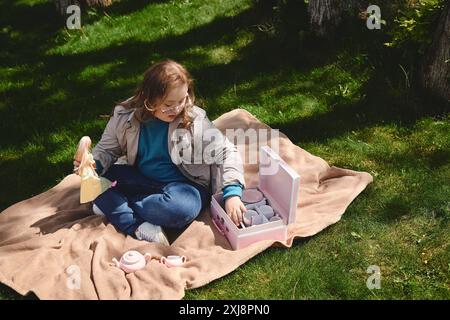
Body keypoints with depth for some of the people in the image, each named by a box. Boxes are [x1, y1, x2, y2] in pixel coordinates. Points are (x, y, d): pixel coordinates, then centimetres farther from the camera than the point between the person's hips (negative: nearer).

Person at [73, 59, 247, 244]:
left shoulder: (194, 120, -18)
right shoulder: (125, 115, -10)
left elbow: (227, 152, -16)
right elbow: (107, 150, 2)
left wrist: (232, 192, -29)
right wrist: (93, 165, -20)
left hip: (184, 185, -3)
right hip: (141, 180, 3)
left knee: (180, 208, -37)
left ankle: (112, 206, -15)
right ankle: (139, 227, -27)